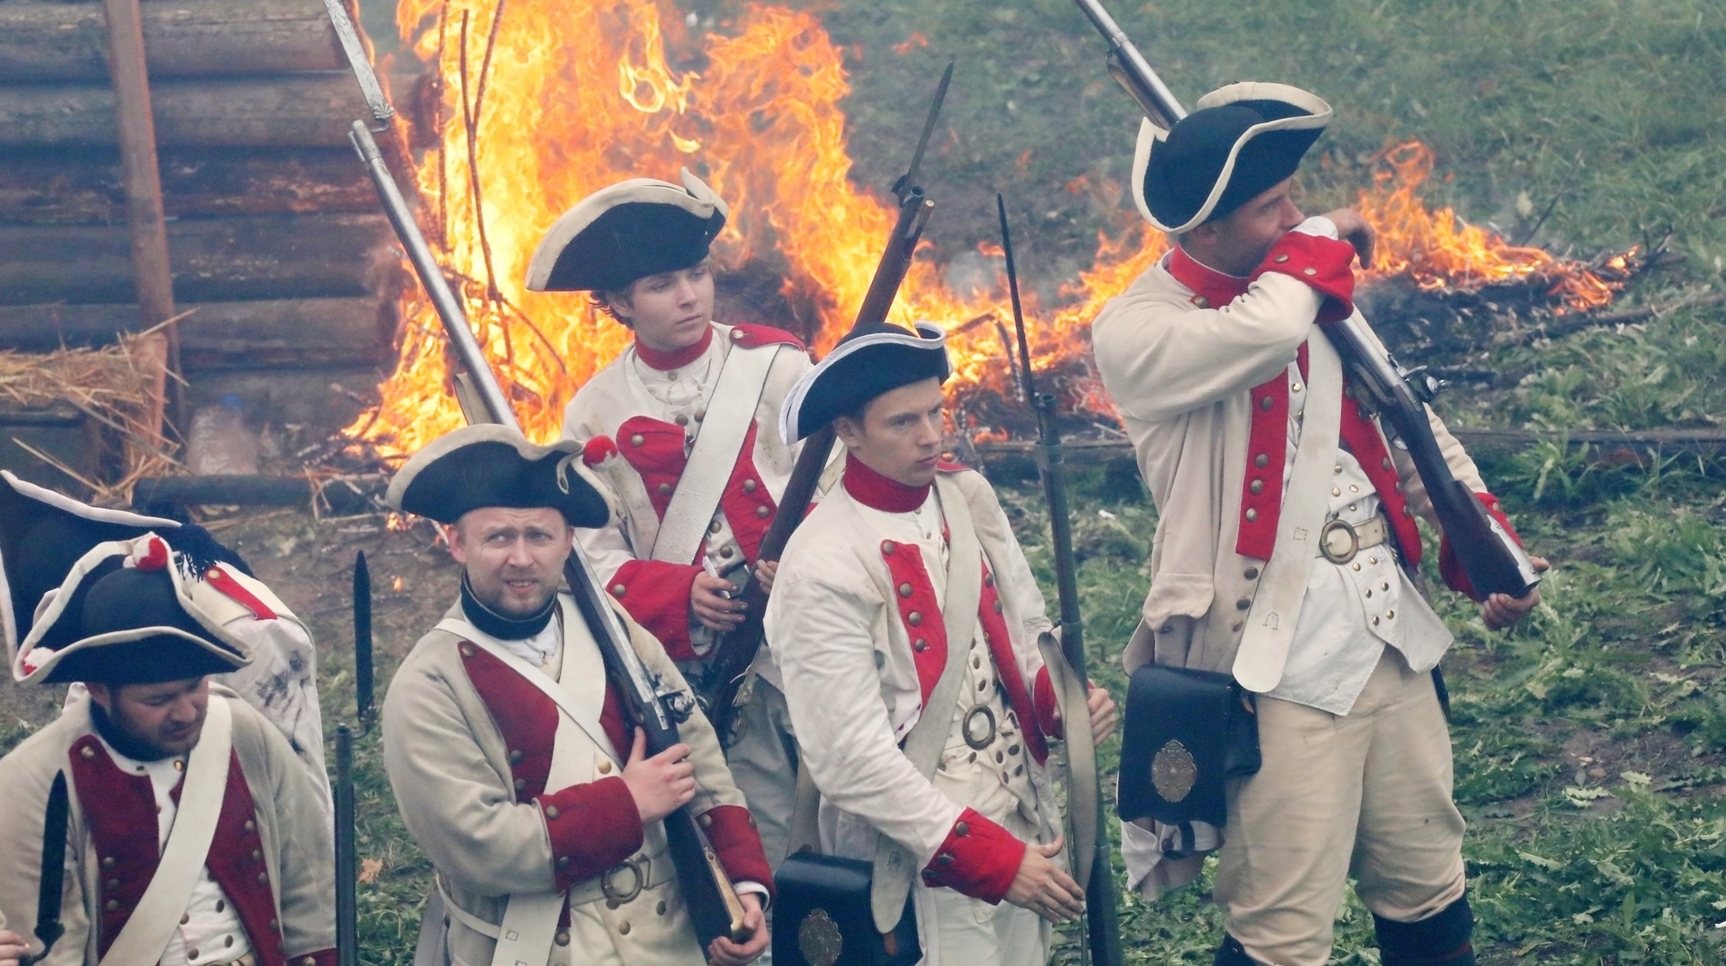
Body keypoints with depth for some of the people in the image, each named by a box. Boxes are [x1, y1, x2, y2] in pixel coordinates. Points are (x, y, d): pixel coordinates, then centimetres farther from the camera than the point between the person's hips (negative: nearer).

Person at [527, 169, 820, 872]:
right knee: (762, 848, 2)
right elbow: (596, 556, 1)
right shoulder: (596, 414, 3)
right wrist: (680, 594, -18)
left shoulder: (775, 364, -1)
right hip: (687, 670, 1)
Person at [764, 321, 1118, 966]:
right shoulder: (821, 568, -18)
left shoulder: (968, 496, 0)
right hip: (927, 858, -6)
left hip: (1027, 824, 6)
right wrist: (990, 857, -21)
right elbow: (853, 759, -20)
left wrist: (1061, 697, -10)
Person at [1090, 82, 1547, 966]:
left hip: (1393, 644, 7)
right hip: (1280, 672, -7)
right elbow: (1262, 332, -33)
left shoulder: (1310, 293, 9)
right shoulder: (1133, 330, -13)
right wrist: (1320, 241, -12)